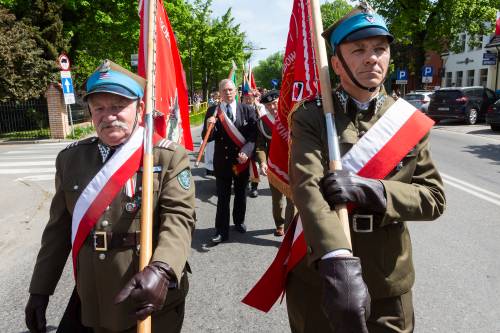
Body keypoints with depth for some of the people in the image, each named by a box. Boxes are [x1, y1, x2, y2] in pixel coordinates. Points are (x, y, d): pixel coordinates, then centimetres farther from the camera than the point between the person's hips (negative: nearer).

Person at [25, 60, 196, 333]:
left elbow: (178, 218, -18)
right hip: (92, 300, 4)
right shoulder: (71, 158, 3)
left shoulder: (169, 157, -10)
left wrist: (160, 271, -35)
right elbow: (59, 226, 7)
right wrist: (40, 289, 8)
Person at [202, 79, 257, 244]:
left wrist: (246, 152, -21)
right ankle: (222, 231, 10)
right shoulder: (212, 111, -1)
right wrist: (209, 126, -23)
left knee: (240, 194, 17)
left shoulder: (247, 110, -1)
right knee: (222, 198, 3)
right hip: (222, 160, -1)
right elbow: (207, 137, -2)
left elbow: (254, 134, -6)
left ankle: (239, 222, 37)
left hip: (242, 160, 1)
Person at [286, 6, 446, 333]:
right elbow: (308, 189, -24)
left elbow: (434, 197, -4)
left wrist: (368, 190, -22)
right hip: (320, 279, -2)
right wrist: (337, 264, -40)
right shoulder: (310, 118, -10)